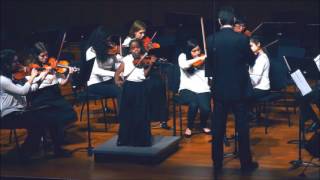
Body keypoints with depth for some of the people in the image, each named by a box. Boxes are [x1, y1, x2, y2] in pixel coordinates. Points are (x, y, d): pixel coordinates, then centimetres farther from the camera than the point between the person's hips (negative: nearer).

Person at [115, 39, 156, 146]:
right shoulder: (126, 59, 5)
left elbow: (145, 74, -6)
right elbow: (117, 72, 5)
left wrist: (150, 65, -17)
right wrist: (117, 81, -13)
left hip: (140, 87, -1)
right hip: (128, 87, 1)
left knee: (140, 114, 2)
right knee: (127, 113, 5)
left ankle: (141, 139, 11)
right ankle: (126, 139, 16)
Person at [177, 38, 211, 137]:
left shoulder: (204, 58, 7)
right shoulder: (183, 56, 3)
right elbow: (183, 65, -21)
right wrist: (199, 58, -23)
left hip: (202, 89, 1)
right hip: (187, 89, -1)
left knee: (206, 108, -25)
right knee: (194, 104, -31)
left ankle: (203, 125, 12)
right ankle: (189, 127, -1)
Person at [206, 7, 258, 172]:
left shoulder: (213, 40, -6)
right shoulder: (242, 39, -11)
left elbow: (209, 65, 2)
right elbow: (251, 60, 3)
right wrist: (256, 53, 24)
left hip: (219, 89, 2)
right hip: (239, 89, -2)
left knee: (218, 128, 9)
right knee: (242, 127, 7)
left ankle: (217, 163, 15)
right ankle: (246, 163, 12)